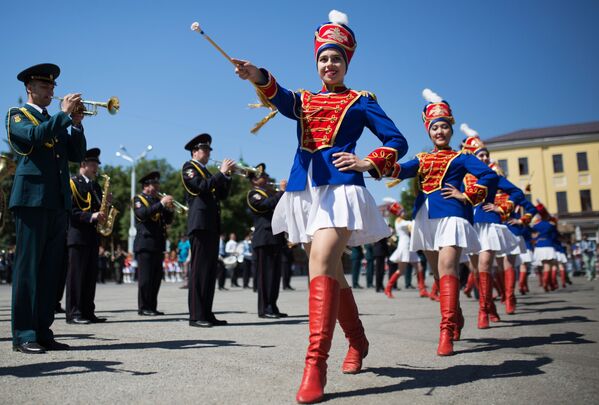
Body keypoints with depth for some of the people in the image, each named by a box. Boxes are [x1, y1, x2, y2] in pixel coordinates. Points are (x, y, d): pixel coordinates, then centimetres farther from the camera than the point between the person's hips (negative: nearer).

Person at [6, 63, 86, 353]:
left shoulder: (57, 122, 25)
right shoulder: (17, 116, 8)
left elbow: (77, 155, 13)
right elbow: (35, 136, -15)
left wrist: (76, 123, 2)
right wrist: (65, 114, -9)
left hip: (58, 203, 6)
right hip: (32, 199, -6)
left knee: (51, 269, 5)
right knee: (27, 267, -6)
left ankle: (42, 332, 9)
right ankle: (23, 335, -3)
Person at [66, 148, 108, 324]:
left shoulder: (96, 186, 21)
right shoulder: (72, 183, -3)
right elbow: (70, 210, -12)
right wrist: (91, 216, -22)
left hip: (93, 235, 7)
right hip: (77, 235, -7)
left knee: (91, 275, 7)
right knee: (76, 274, -6)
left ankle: (88, 312, 11)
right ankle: (73, 313, -2)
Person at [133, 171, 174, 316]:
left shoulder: (157, 200, 21)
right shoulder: (138, 199, 2)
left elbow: (168, 220, 16)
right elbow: (142, 213, -20)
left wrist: (170, 209, -3)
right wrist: (161, 204, -23)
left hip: (158, 244, 7)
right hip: (145, 244, -7)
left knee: (156, 277, 7)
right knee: (145, 277, -7)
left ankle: (152, 307, 13)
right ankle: (143, 308, -1)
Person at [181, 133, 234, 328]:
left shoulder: (207, 172, 26)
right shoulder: (189, 167, 1)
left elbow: (222, 195, 18)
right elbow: (201, 187, -16)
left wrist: (227, 176, 6)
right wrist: (221, 173, -13)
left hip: (212, 225, 9)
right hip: (200, 223, -9)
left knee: (210, 270, 7)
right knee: (198, 269, -10)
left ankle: (207, 314, 10)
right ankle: (196, 316, -8)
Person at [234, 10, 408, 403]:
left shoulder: (360, 101, 11)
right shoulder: (303, 99, 19)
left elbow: (398, 141, 7)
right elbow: (281, 99, -6)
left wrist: (368, 164, -11)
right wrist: (258, 77, -28)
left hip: (339, 187, -5)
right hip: (305, 190, 5)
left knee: (322, 264, -23)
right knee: (331, 271, 11)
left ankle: (316, 364, -23)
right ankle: (358, 342, 31)